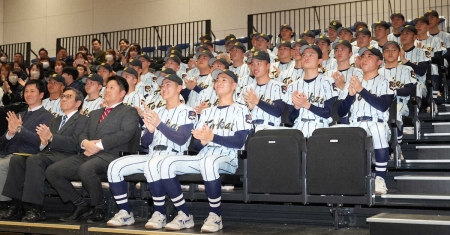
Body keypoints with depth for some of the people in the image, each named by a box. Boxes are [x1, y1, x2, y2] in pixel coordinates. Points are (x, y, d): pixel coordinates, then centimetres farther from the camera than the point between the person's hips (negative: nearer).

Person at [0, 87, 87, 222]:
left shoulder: (82, 120, 6)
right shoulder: (55, 121, 30)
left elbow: (75, 143, -11)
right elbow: (45, 145, 21)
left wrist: (51, 137, -20)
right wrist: (43, 143, -4)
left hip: (65, 157, -7)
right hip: (47, 154, 7)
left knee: (34, 159, -32)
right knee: (16, 159, -18)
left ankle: (35, 209, -31)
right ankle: (16, 206, -17)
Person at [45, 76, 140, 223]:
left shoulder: (129, 112, 9)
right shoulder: (94, 114, 31)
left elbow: (126, 133, -9)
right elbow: (83, 134, 21)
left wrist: (99, 144, -15)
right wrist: (85, 142, -4)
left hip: (110, 155, -7)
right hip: (87, 155, 7)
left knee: (85, 169, -38)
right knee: (52, 171, -11)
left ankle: (100, 208, -13)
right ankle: (81, 205, 2)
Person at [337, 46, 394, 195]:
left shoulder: (385, 83, 11)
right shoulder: (352, 83, 22)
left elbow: (383, 106, -9)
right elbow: (341, 113, 13)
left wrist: (361, 90, -11)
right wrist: (351, 95, -4)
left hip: (377, 122, -2)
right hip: (355, 125, 2)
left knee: (377, 130, -40)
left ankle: (380, 178, -28)